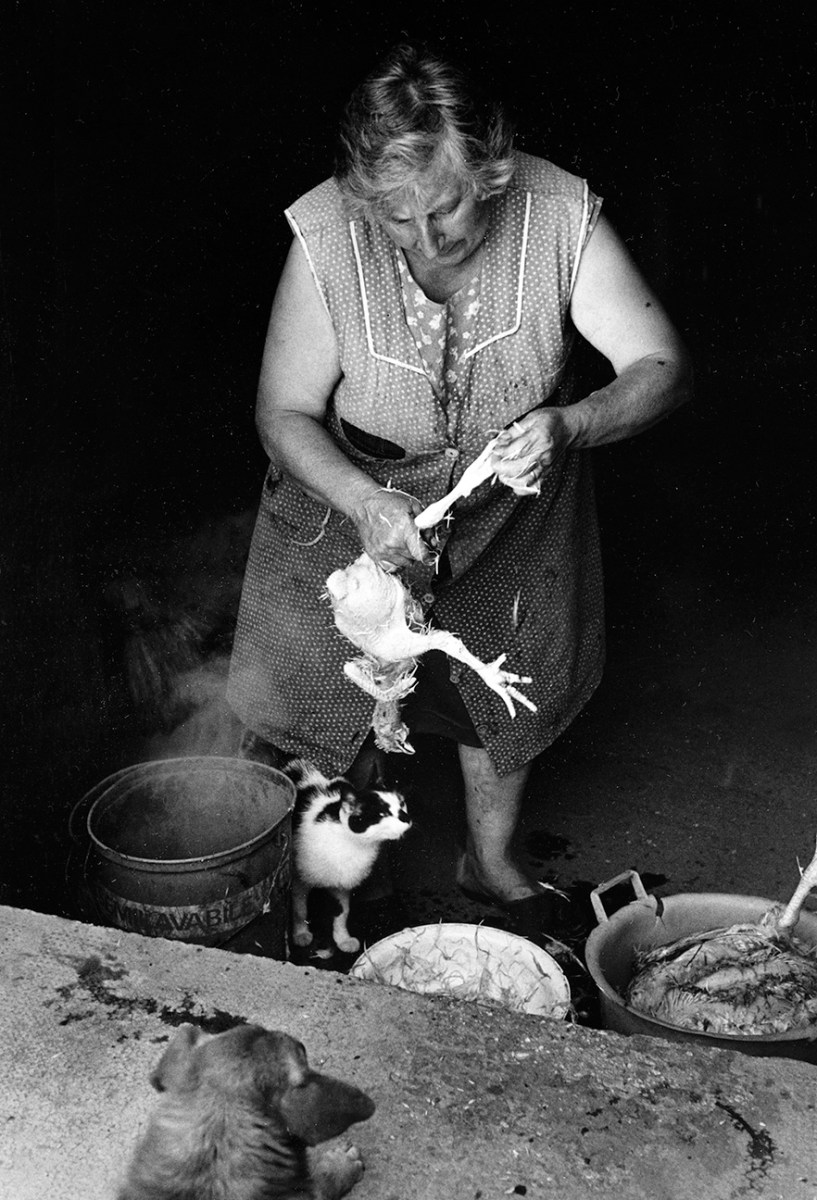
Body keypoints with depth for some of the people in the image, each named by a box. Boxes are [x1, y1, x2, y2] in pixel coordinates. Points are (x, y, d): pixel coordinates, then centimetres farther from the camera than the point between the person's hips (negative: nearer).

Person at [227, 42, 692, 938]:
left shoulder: (561, 216, -26)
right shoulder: (324, 239, -28)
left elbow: (660, 366, -20)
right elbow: (284, 411, -18)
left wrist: (570, 426, -41)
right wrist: (367, 501, -36)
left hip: (512, 503, 2)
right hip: (354, 494, -1)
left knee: (512, 685, 17)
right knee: (322, 689, 4)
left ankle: (491, 860, 45)